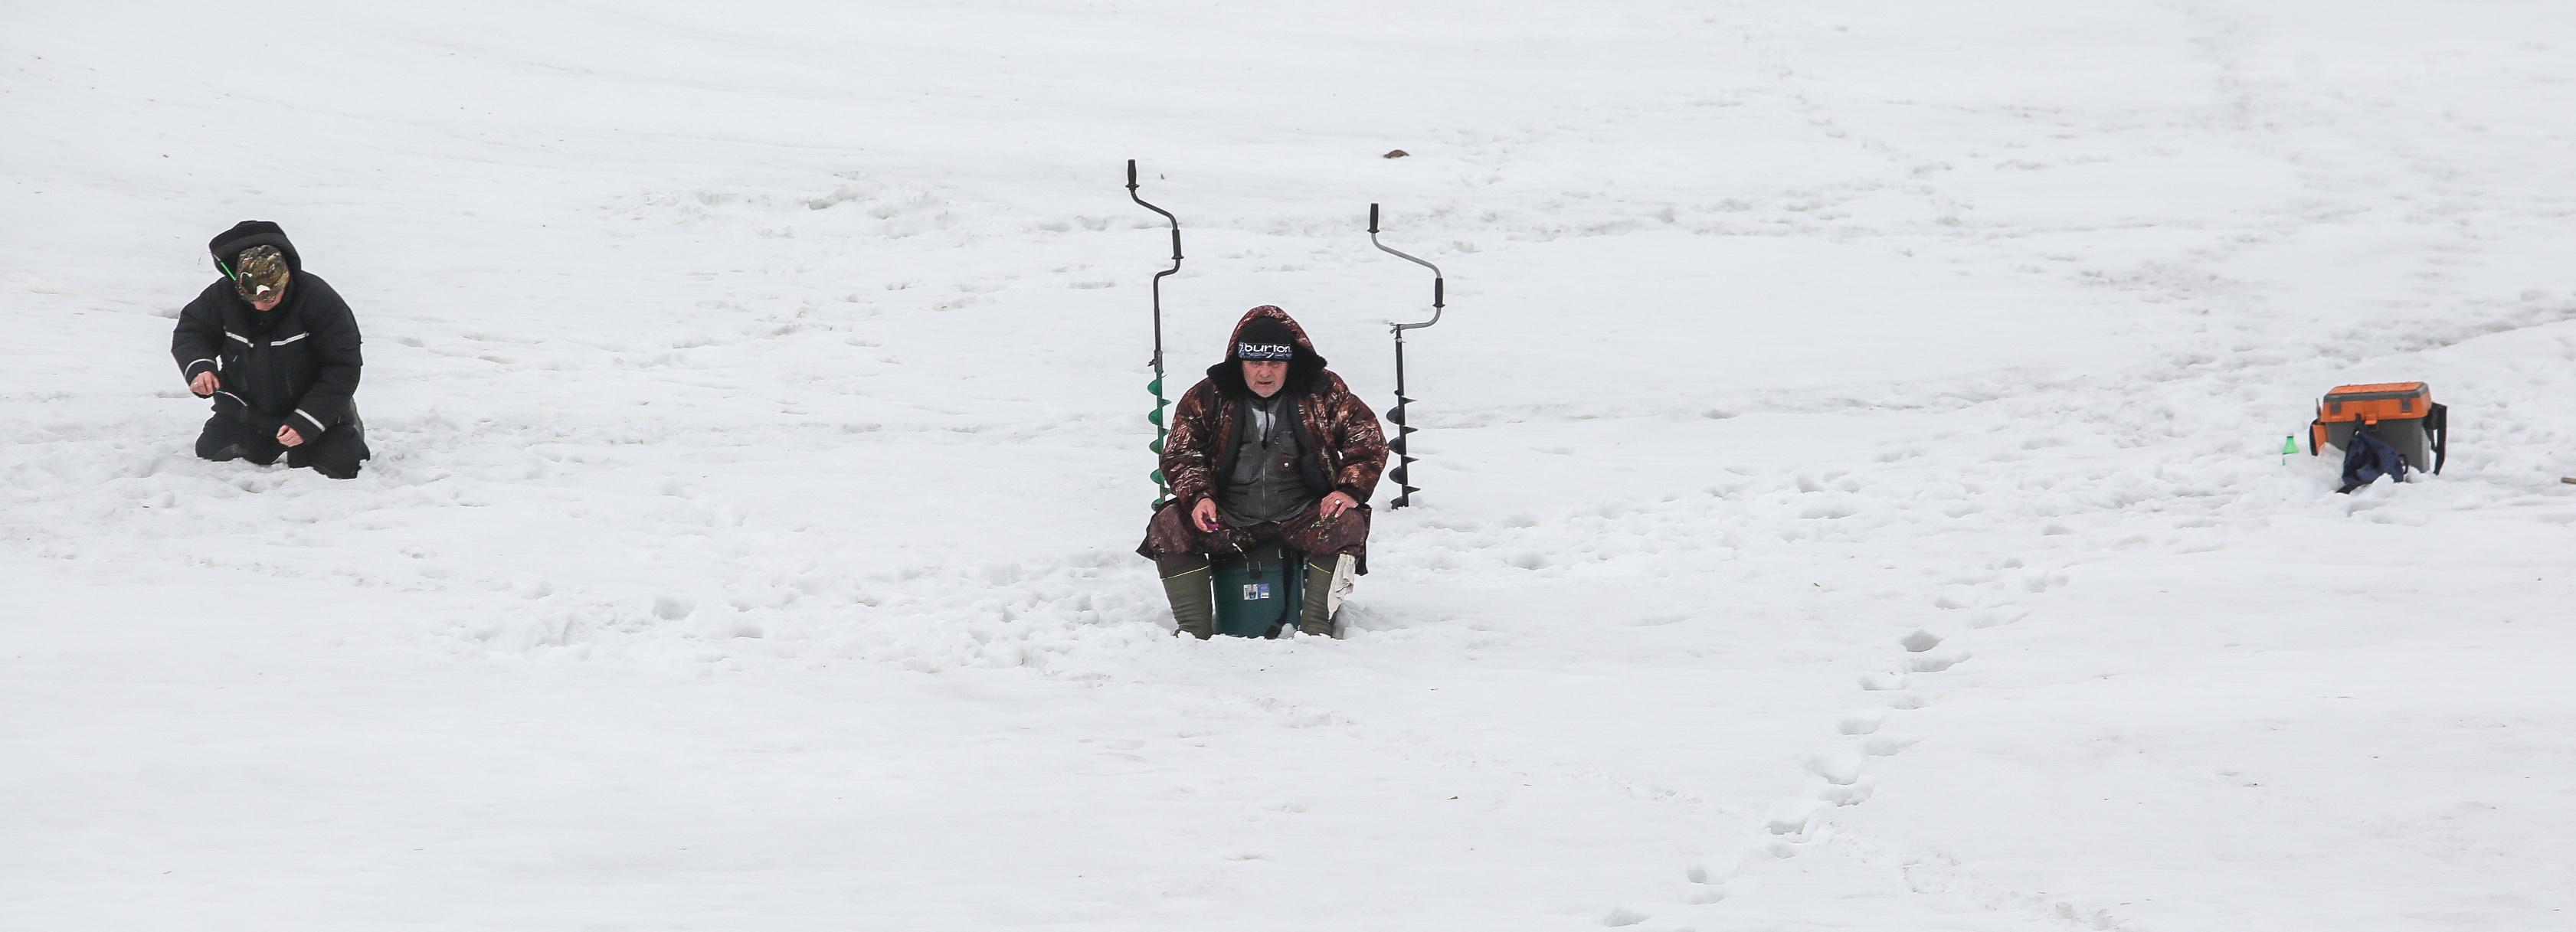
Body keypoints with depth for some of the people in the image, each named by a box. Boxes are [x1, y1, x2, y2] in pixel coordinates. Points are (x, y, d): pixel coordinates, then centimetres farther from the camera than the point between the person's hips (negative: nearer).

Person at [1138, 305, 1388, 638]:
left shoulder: (1323, 393, 1)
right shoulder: (1207, 398, 2)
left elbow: (1368, 440, 2)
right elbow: (1180, 453, 4)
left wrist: (1350, 490, -14)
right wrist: (1197, 495, -16)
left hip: (1300, 518, -1)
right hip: (1227, 520, 1)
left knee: (1347, 524, -31)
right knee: (1168, 526, -23)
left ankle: (1316, 627, -24)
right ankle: (1194, 630, -18)